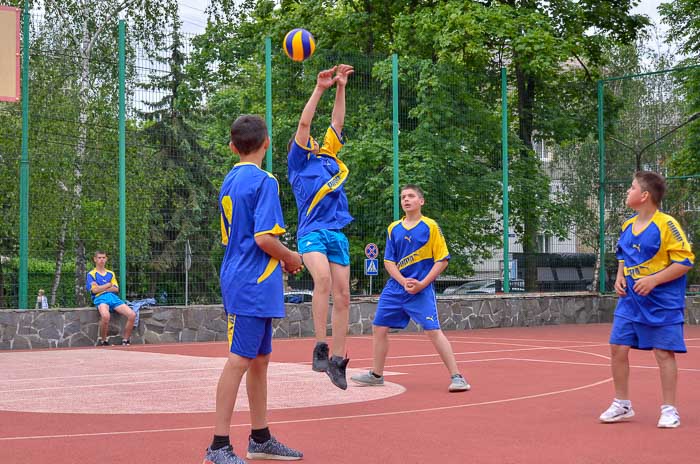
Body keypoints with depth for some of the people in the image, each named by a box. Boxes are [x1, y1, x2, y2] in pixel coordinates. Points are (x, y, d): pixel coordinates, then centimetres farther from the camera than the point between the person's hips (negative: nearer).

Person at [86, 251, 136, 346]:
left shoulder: (111, 274, 24)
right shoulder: (91, 274, 12)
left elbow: (116, 289, 11)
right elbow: (94, 290, -3)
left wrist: (101, 288, 0)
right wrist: (108, 285, 4)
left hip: (113, 297, 5)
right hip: (100, 298, -5)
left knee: (132, 315, -18)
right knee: (105, 316, -40)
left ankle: (125, 340, -4)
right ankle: (103, 340, -18)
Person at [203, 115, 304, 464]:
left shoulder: (229, 182, 14)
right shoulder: (264, 181, -12)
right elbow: (264, 237, -20)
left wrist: (278, 261, 20)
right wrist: (291, 258, -1)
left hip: (238, 277, 9)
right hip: (254, 284, -9)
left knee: (259, 360, 15)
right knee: (240, 360, -8)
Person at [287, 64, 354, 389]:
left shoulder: (329, 158, 24)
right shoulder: (298, 163, 10)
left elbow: (337, 123, 23)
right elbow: (303, 123, 2)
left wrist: (341, 87, 17)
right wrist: (319, 88, 1)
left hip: (338, 234, 6)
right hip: (312, 232, -6)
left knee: (342, 296, 0)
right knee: (323, 279, -29)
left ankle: (337, 360, 5)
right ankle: (320, 348, -25)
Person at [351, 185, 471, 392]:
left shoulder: (431, 227, -4)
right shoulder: (394, 229, 9)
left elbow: (442, 260, -5)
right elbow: (389, 261, 7)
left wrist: (422, 284, -14)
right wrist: (403, 282, -10)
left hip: (421, 289, -5)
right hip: (395, 287, 5)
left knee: (433, 331, -15)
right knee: (379, 328, 8)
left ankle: (457, 377, -11)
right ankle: (376, 375, 25)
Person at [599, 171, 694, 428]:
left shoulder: (666, 225, -14)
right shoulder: (627, 226, 7)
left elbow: (685, 261, -15)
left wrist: (653, 280, -21)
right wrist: (620, 277, 3)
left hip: (662, 303, -7)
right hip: (630, 300, 7)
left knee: (664, 352, -2)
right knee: (617, 348, 4)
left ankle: (669, 410, 11)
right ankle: (622, 405, 18)